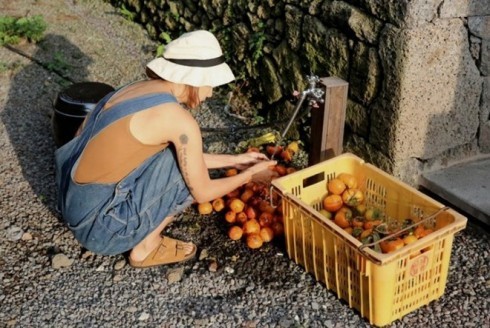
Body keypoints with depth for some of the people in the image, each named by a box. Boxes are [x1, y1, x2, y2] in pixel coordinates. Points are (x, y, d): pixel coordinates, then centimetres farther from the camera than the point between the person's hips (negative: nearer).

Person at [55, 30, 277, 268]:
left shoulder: (142, 89, 7)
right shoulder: (178, 118, -19)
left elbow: (187, 158, 19)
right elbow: (202, 192, -8)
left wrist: (233, 160, 22)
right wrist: (250, 175, 7)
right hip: (99, 221, -8)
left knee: (187, 160, 14)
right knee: (189, 171, -3)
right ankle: (146, 247, 6)